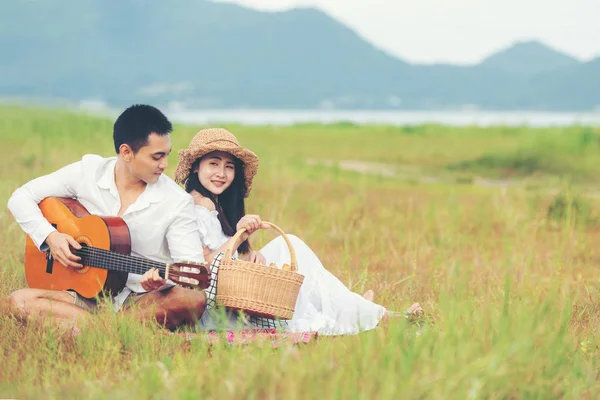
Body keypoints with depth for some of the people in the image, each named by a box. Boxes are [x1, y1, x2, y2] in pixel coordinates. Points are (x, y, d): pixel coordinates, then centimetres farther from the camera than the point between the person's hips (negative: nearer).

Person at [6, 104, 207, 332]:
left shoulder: (177, 202, -5)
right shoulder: (87, 172, 0)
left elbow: (193, 266, -12)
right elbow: (21, 198, 5)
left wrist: (162, 281, -34)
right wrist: (50, 235, -13)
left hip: (143, 299, -2)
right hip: (88, 295, 2)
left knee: (195, 300, -33)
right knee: (19, 301, -24)